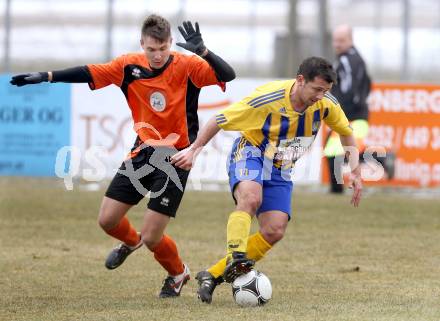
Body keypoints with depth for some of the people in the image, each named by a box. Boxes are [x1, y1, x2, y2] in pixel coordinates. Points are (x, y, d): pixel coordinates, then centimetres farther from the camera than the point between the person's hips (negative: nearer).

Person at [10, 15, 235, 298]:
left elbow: (228, 75, -27)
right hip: (143, 152, 5)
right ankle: (130, 241, 41)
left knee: (151, 237, -7)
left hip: (175, 158, -5)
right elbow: (89, 73, 4)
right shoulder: (130, 66, -4)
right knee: (107, 220, 4)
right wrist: (46, 77, 2)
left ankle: (178, 273, 24)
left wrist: (201, 51, -41)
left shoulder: (187, 67, -16)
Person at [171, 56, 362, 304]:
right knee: (250, 198, -39)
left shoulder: (326, 104, -13)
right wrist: (194, 150, -11)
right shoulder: (268, 98, -27)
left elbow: (346, 132, 8)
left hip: (280, 169, 5)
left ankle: (214, 275, -2)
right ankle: (235, 258, -42)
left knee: (275, 231, -10)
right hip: (250, 154, -5)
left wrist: (356, 172, 4)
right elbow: (219, 120, -16)